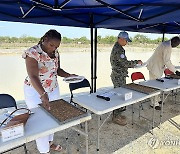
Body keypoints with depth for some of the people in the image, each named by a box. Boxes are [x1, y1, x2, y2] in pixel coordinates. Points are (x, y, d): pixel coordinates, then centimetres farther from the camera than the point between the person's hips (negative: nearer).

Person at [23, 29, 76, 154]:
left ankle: (49, 142, 40)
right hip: (36, 92, -6)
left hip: (54, 90, 7)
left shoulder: (55, 53, 0)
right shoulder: (32, 53, -21)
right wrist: (43, 95, -40)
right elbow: (33, 76, -30)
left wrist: (68, 75, -7)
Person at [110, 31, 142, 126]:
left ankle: (117, 113, 29)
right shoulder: (118, 49, -19)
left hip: (119, 76, 10)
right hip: (118, 77, -10)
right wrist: (137, 62, -10)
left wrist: (133, 64, 13)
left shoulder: (118, 48, 14)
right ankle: (116, 117, 10)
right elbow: (125, 63, -23)